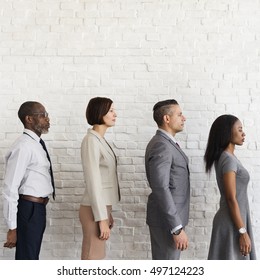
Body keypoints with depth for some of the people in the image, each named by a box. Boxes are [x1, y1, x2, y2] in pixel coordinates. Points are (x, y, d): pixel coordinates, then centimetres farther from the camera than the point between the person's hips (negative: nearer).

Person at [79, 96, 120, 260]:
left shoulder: (100, 140, 13)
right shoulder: (91, 140, -15)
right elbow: (93, 183, -19)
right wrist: (101, 219, -19)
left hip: (102, 206, 9)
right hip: (95, 209, -9)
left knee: (96, 258, 13)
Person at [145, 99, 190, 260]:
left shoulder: (166, 143, 13)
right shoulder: (161, 146, -20)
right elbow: (161, 189, -26)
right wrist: (177, 228, -26)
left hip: (170, 216, 10)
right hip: (166, 220, -10)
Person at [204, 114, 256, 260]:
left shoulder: (228, 157, 10)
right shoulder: (228, 159, -18)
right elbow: (231, 199, -21)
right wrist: (243, 232, -19)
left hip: (233, 219, 9)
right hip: (232, 223, -9)